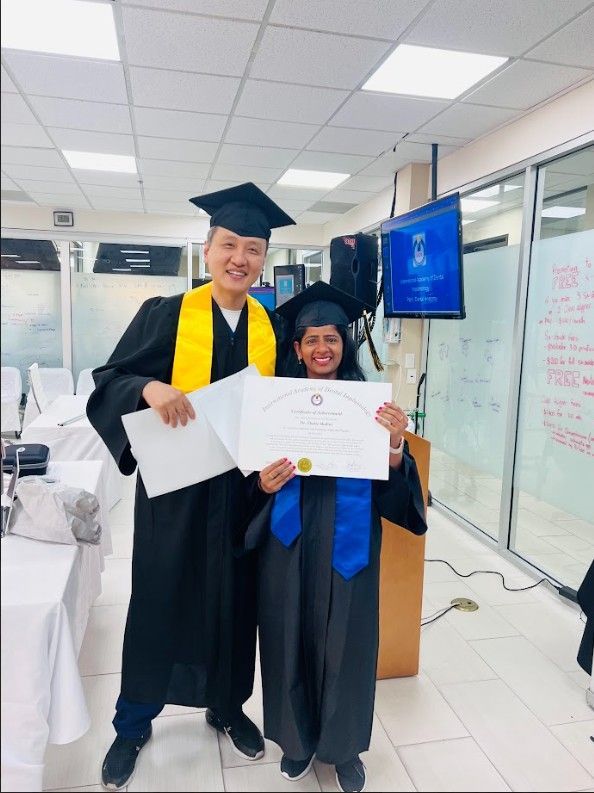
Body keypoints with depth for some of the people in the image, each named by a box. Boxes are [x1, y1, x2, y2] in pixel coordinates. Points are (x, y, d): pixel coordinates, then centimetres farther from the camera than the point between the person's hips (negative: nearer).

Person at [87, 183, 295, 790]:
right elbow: (108, 383, -8)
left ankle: (227, 707, 40)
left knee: (235, 601, 15)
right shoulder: (164, 314, -5)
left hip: (246, 487, 3)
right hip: (174, 485, -2)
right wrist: (150, 388, -29)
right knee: (158, 600, 11)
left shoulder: (273, 328, 3)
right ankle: (133, 722, 35)